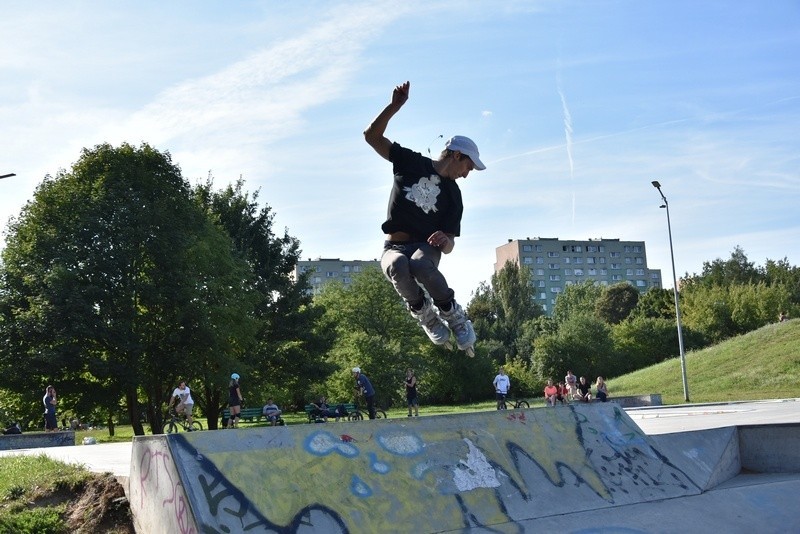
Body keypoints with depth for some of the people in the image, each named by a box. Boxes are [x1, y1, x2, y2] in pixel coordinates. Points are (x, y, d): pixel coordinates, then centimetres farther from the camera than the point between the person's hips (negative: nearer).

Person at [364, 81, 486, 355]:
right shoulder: (411, 162, 7)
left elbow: (449, 246, 3)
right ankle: (424, 314, -13)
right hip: (394, 248, 0)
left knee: (420, 266, -39)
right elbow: (372, 135, 1)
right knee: (399, 267, -39)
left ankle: (452, 315, -15)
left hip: (426, 247, 0)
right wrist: (394, 106, -13)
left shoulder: (453, 195, 9)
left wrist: (445, 240, -22)